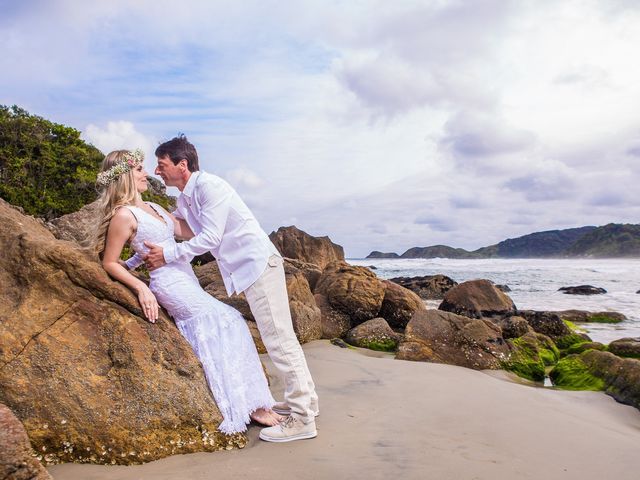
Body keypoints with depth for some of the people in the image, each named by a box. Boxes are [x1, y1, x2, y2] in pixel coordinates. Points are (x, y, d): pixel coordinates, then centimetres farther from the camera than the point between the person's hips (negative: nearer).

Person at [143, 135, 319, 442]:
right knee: (278, 336, 13)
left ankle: (302, 418, -5)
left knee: (278, 336, -10)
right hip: (246, 271, 10)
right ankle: (304, 400, 23)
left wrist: (167, 255, -13)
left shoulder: (209, 186, -15)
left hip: (258, 264, -10)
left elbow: (210, 238, -19)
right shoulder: (183, 200, 14)